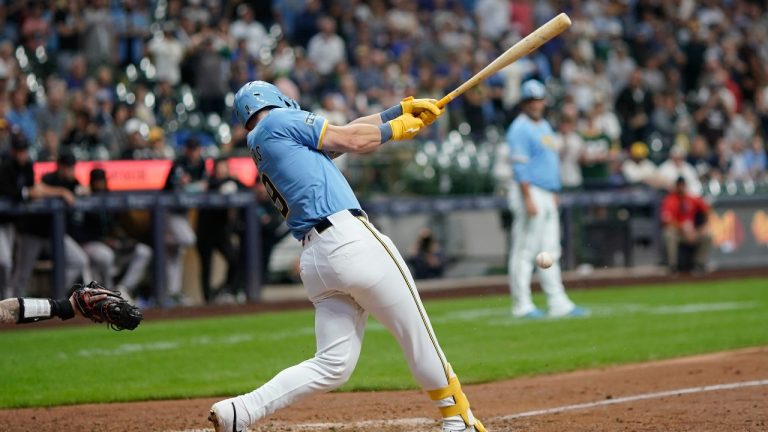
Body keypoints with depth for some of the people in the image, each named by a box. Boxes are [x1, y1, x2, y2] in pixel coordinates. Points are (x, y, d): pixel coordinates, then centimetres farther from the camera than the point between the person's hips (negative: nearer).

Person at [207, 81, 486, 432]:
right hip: (349, 241, -8)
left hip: (314, 259, 8)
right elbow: (352, 140, 3)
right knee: (416, 334, 4)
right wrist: (396, 128, 20)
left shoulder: (261, 146, 25)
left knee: (333, 364, 6)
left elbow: (343, 132, 27)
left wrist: (404, 109, 27)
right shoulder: (279, 121, 4)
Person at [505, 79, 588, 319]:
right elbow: (520, 166, -17)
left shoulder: (545, 126, 19)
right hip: (529, 191, -9)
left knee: (550, 252, 8)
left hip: (547, 196, 9)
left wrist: (554, 194, 20)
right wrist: (528, 199, -23)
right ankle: (522, 305, -5)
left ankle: (558, 303, 9)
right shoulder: (520, 128, -10)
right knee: (525, 250, -7)